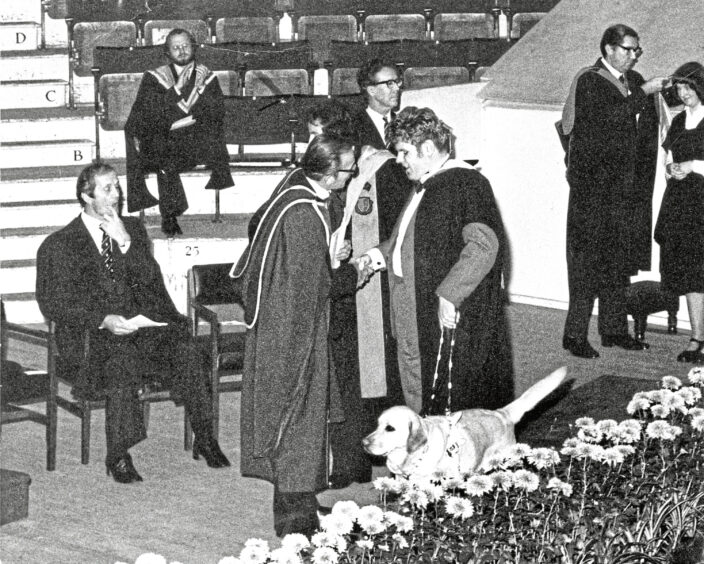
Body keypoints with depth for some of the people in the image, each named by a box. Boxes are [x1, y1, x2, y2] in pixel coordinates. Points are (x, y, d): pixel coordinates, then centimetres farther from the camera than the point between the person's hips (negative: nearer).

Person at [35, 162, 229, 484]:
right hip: (92, 336, -4)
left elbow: (150, 279, 6)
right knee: (121, 360, -35)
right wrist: (103, 320, -19)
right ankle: (118, 456, -25)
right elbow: (53, 305, -5)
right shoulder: (59, 246, 2)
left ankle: (204, 438, -16)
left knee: (186, 350, -23)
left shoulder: (132, 229, 16)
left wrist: (125, 242, -10)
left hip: (141, 325, 4)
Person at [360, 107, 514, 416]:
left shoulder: (464, 184, -16)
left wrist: (449, 295, -29)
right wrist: (382, 254, 15)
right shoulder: (425, 185, 16)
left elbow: (484, 245, -27)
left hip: (449, 319, -10)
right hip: (418, 318, 10)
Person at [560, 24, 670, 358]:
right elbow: (610, 117, -24)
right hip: (591, 183, -8)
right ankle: (575, 335, -3)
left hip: (621, 184, 8)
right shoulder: (589, 82, -10)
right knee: (588, 258, -7)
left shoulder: (632, 80, 14)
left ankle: (614, 329, 19)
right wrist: (643, 92, -20)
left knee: (619, 257, 11)